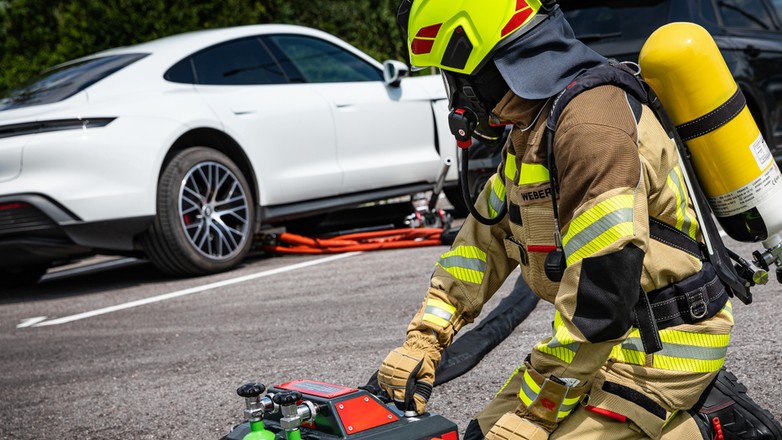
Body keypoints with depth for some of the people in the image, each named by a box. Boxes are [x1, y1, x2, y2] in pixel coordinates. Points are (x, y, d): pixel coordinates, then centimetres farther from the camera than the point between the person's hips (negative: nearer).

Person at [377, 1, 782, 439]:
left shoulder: (591, 127, -25)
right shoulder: (532, 128, 8)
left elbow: (599, 297, -28)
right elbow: (487, 237, 13)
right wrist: (422, 342, 5)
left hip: (662, 345, -10)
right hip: (616, 334, 10)